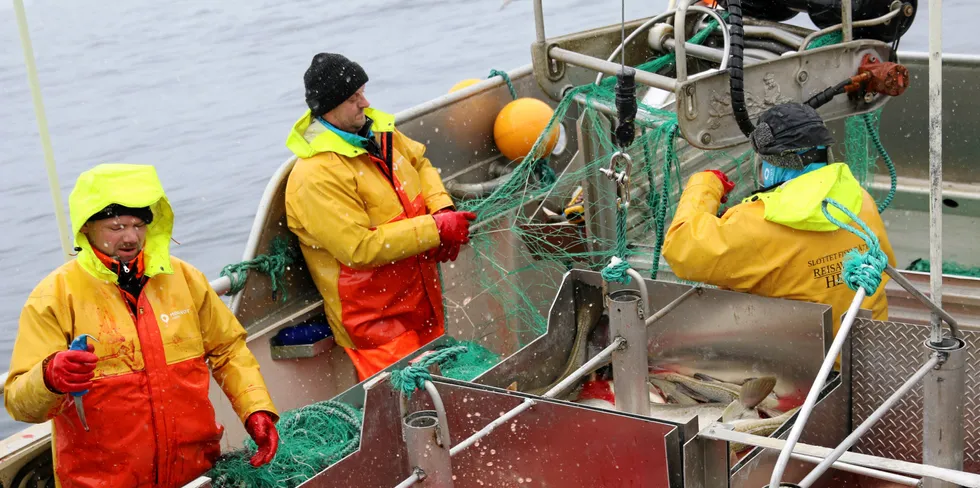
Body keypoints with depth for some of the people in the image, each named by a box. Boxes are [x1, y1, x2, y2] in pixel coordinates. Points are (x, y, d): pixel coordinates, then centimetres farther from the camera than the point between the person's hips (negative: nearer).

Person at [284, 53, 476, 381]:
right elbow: (360, 248, -26)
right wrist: (435, 229, -23)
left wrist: (442, 208, -1)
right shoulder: (314, 176, -23)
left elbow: (419, 163, 20)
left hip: (424, 298, 8)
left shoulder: (376, 130, 4)